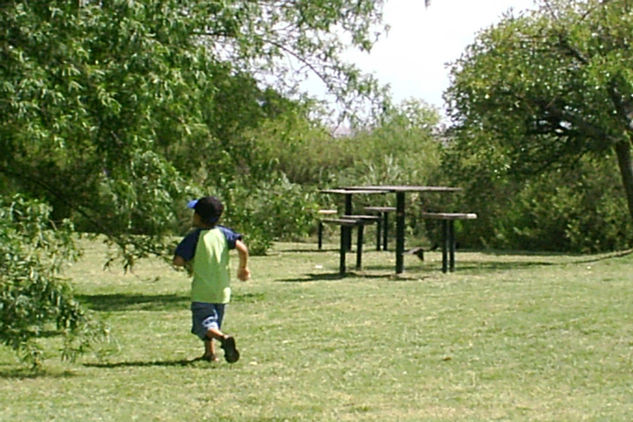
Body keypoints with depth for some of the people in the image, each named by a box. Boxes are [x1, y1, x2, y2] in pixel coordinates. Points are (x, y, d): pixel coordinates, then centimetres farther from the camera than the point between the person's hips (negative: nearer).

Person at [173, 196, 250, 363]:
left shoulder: (194, 237, -9)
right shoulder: (223, 233, 1)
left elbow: (178, 261, -17)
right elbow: (242, 248, -12)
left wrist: (188, 264, 5)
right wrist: (243, 267, 4)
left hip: (202, 291, -5)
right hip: (222, 290, 5)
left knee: (204, 325, -9)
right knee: (214, 322, 22)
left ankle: (224, 338, -34)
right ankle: (210, 352, 23)